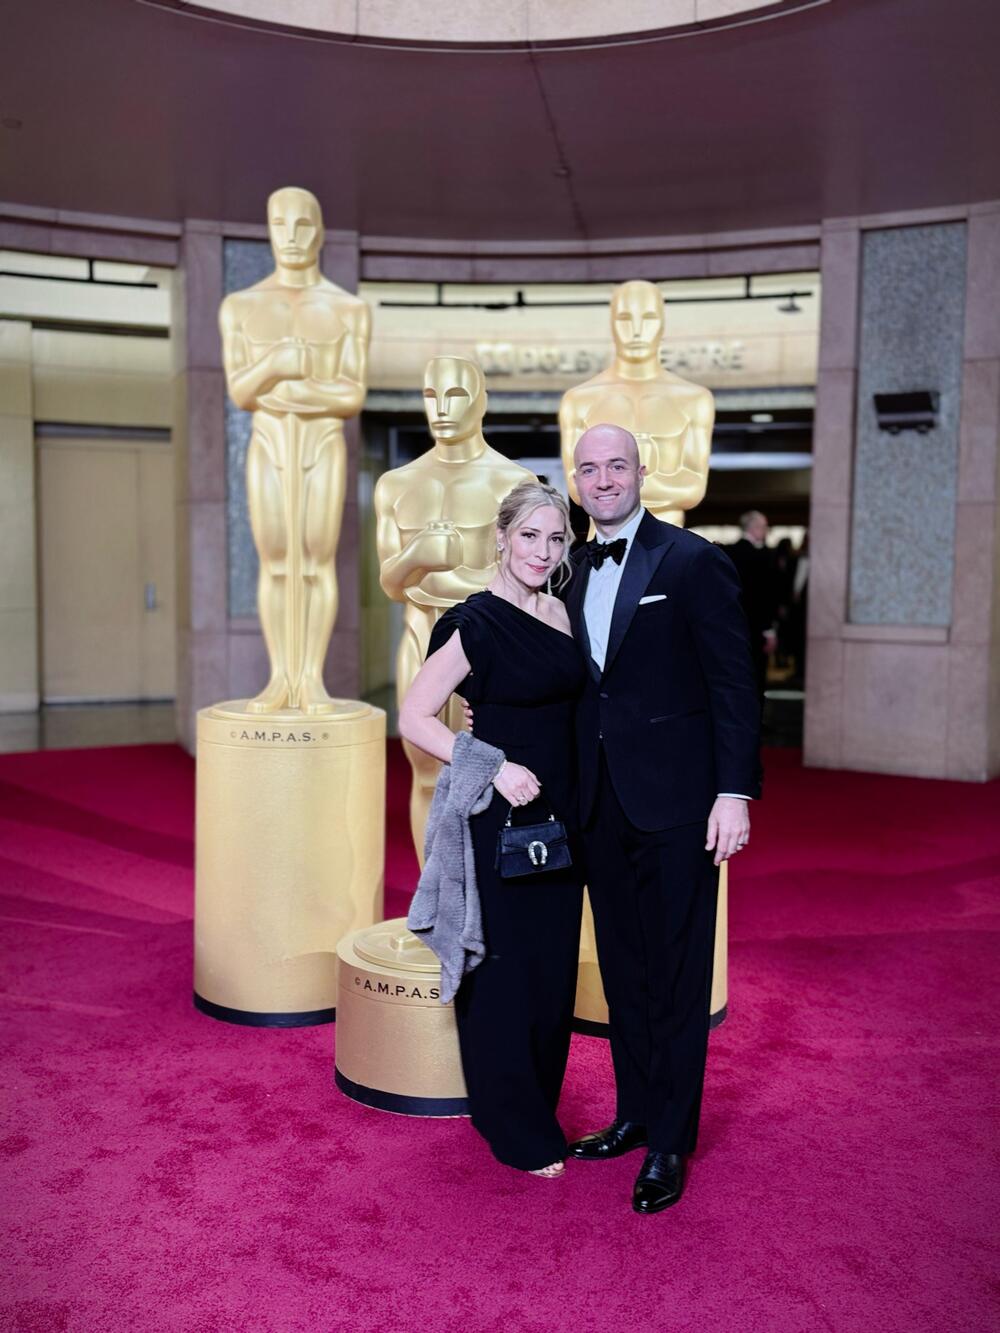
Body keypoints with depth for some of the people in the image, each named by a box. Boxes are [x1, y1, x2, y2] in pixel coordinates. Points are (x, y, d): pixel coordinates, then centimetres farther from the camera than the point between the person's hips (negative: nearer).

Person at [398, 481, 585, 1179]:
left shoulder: (563, 612, 7)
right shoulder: (475, 622, -13)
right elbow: (415, 718, -13)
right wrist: (495, 767, -20)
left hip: (560, 816, 7)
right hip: (500, 815, -6)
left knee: (554, 961, 15)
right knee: (504, 963, 4)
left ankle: (540, 1103, 34)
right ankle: (515, 1128, 21)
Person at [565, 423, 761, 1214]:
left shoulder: (694, 562, -8)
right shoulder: (576, 571, 11)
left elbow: (734, 683, -10)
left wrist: (735, 792, -16)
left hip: (675, 800, -6)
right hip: (602, 803, 6)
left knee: (676, 975, 4)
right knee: (622, 968, 16)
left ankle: (670, 1145, 18)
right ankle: (635, 1114, 32)